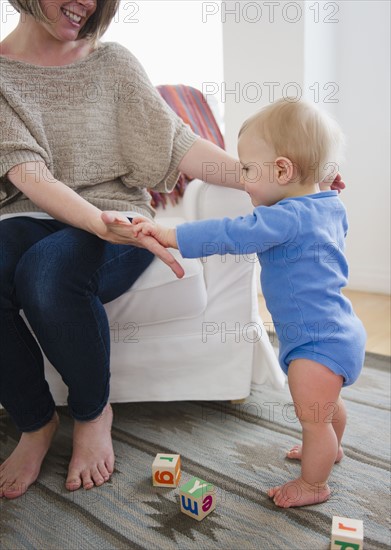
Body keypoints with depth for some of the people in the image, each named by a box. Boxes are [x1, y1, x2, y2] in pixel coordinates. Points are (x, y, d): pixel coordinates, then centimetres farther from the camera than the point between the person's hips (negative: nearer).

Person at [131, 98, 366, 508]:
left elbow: (230, 235, -34)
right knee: (326, 404, 32)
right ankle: (329, 449, 56)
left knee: (313, 418, 8)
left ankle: (313, 483, 29)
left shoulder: (286, 217, -27)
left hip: (317, 341, -11)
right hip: (338, 331, 11)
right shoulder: (332, 206, 3)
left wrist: (168, 235, -32)